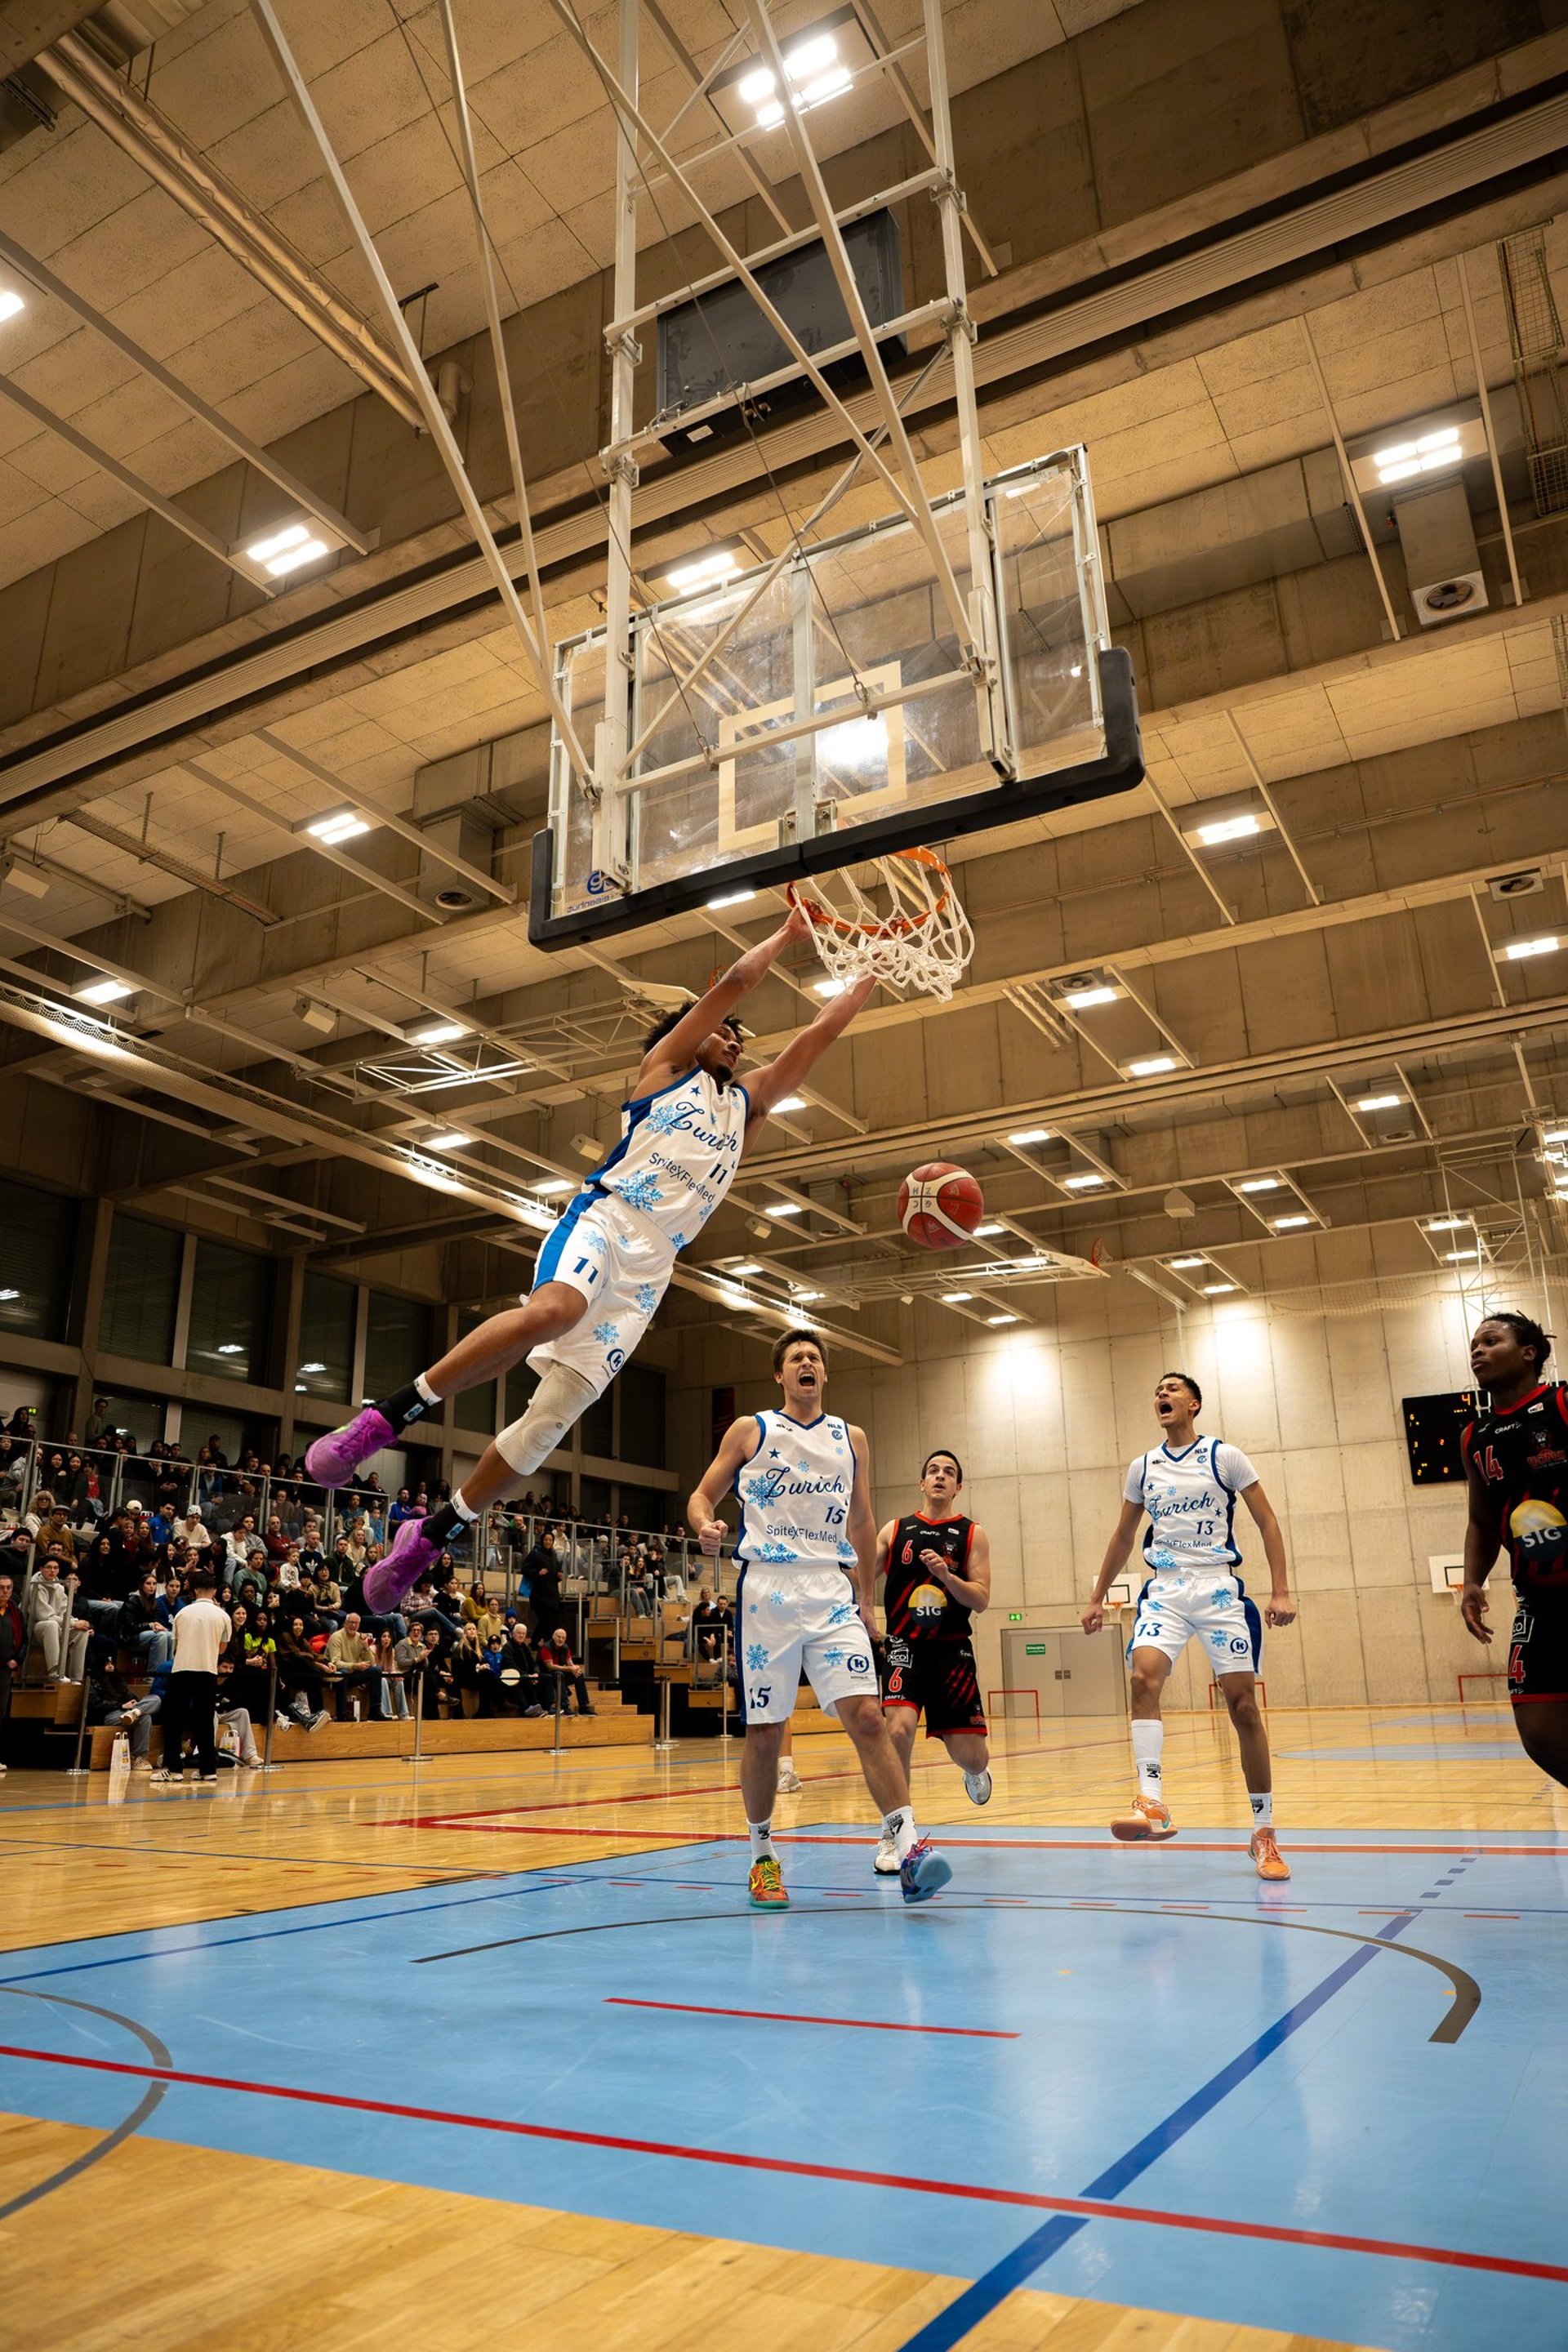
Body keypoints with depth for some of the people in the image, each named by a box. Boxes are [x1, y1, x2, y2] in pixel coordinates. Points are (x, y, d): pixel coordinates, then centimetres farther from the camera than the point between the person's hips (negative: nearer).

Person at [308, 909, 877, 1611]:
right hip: (603, 1217, -5)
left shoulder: (747, 1104, 29)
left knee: (556, 1410, -6)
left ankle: (431, 1534, 7)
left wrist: (868, 972, 28)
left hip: (649, 1267, 5)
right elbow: (733, 983, 11)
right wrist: (786, 934, 22)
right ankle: (388, 1414, -27)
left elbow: (816, 1036, 26)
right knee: (552, 1309, -38)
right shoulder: (665, 1066, 17)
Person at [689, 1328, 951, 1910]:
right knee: (764, 1730, 3)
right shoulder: (750, 1431, 6)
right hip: (767, 1590, -1)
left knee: (865, 1714, -13)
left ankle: (910, 1848, -16)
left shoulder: (851, 1439, 13)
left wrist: (866, 1599, 19)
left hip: (832, 1592, 2)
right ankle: (762, 1856, 21)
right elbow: (702, 1495, 9)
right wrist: (705, 1525, -15)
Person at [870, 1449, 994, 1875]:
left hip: (952, 1650, 1)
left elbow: (981, 1599, -3)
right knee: (899, 1728, -25)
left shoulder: (972, 1534, 5)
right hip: (904, 1647, 0)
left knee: (971, 1758, 0)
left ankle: (974, 1771, 42)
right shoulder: (895, 1530, 7)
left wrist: (946, 1576, -19)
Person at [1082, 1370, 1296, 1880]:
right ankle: (1152, 1805, -27)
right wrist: (1097, 1597, 19)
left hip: (1219, 1589, -2)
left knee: (1243, 1704, -3)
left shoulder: (1224, 1457, 1)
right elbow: (1123, 1536, 20)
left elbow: (1267, 1521, 1)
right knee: (1144, 1677, -23)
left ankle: (1264, 1833, 9)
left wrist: (1281, 1591, -8)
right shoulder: (1143, 1467, 11)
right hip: (1165, 1591, 3)